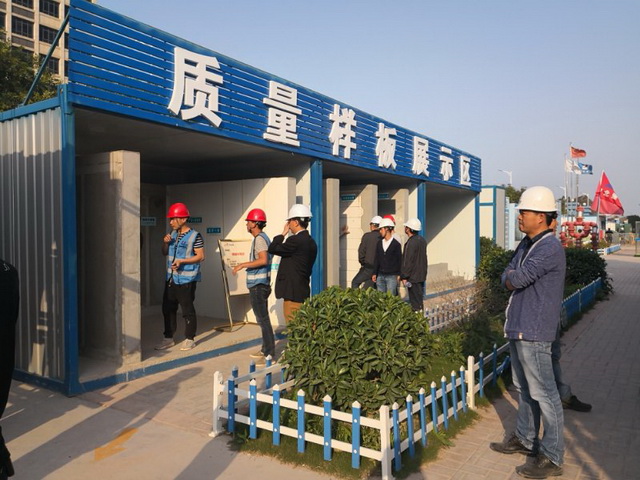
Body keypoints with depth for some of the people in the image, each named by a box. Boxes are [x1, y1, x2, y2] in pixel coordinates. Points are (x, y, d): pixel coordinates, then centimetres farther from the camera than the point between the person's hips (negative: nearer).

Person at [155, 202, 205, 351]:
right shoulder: (173, 234, 12)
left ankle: (189, 339, 15)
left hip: (186, 279, -7)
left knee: (187, 309, 1)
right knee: (167, 308, 12)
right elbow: (165, 253, 20)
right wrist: (165, 243, 0)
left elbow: (201, 256, -13)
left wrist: (182, 261, -22)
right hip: (171, 278, 7)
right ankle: (168, 338, 24)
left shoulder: (195, 236, -10)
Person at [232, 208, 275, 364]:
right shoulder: (263, 237, 15)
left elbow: (263, 260, -29)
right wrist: (245, 266, 27)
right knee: (263, 318, 17)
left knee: (263, 319, -7)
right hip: (261, 284, 11)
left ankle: (270, 354, -3)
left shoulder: (259, 238, -16)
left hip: (258, 285, -11)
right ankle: (265, 349, 26)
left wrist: (243, 264, -22)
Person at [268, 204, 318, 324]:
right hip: (303, 291, 9)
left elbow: (272, 249, -12)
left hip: (293, 293, -9)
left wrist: (283, 233, -2)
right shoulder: (311, 242, 11)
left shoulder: (295, 240, -18)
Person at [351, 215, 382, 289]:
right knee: (368, 286, 14)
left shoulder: (367, 236, -8)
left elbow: (361, 250, -7)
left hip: (368, 267, -4)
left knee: (355, 283, 11)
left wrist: (362, 263, 7)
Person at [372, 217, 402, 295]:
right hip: (380, 276, 5)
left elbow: (399, 260, -2)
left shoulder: (396, 244, -4)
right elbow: (377, 259, 13)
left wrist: (398, 275, -5)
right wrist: (374, 273, 8)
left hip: (392, 276, -5)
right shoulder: (380, 243, 11)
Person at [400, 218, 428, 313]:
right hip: (421, 275, 9)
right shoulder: (422, 239, 10)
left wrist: (404, 277, -15)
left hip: (413, 277, -9)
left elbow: (408, 261, -20)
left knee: (415, 301, -3)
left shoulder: (411, 243, -20)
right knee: (420, 299, 16)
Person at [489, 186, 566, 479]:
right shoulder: (527, 244, 12)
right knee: (524, 389, 20)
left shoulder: (549, 248, -18)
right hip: (518, 328, 10)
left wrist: (512, 277, 0)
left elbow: (516, 279, -22)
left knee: (543, 394, 0)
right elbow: (506, 279, 10)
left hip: (533, 333, -10)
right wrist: (513, 278, -10)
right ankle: (525, 439, 35)